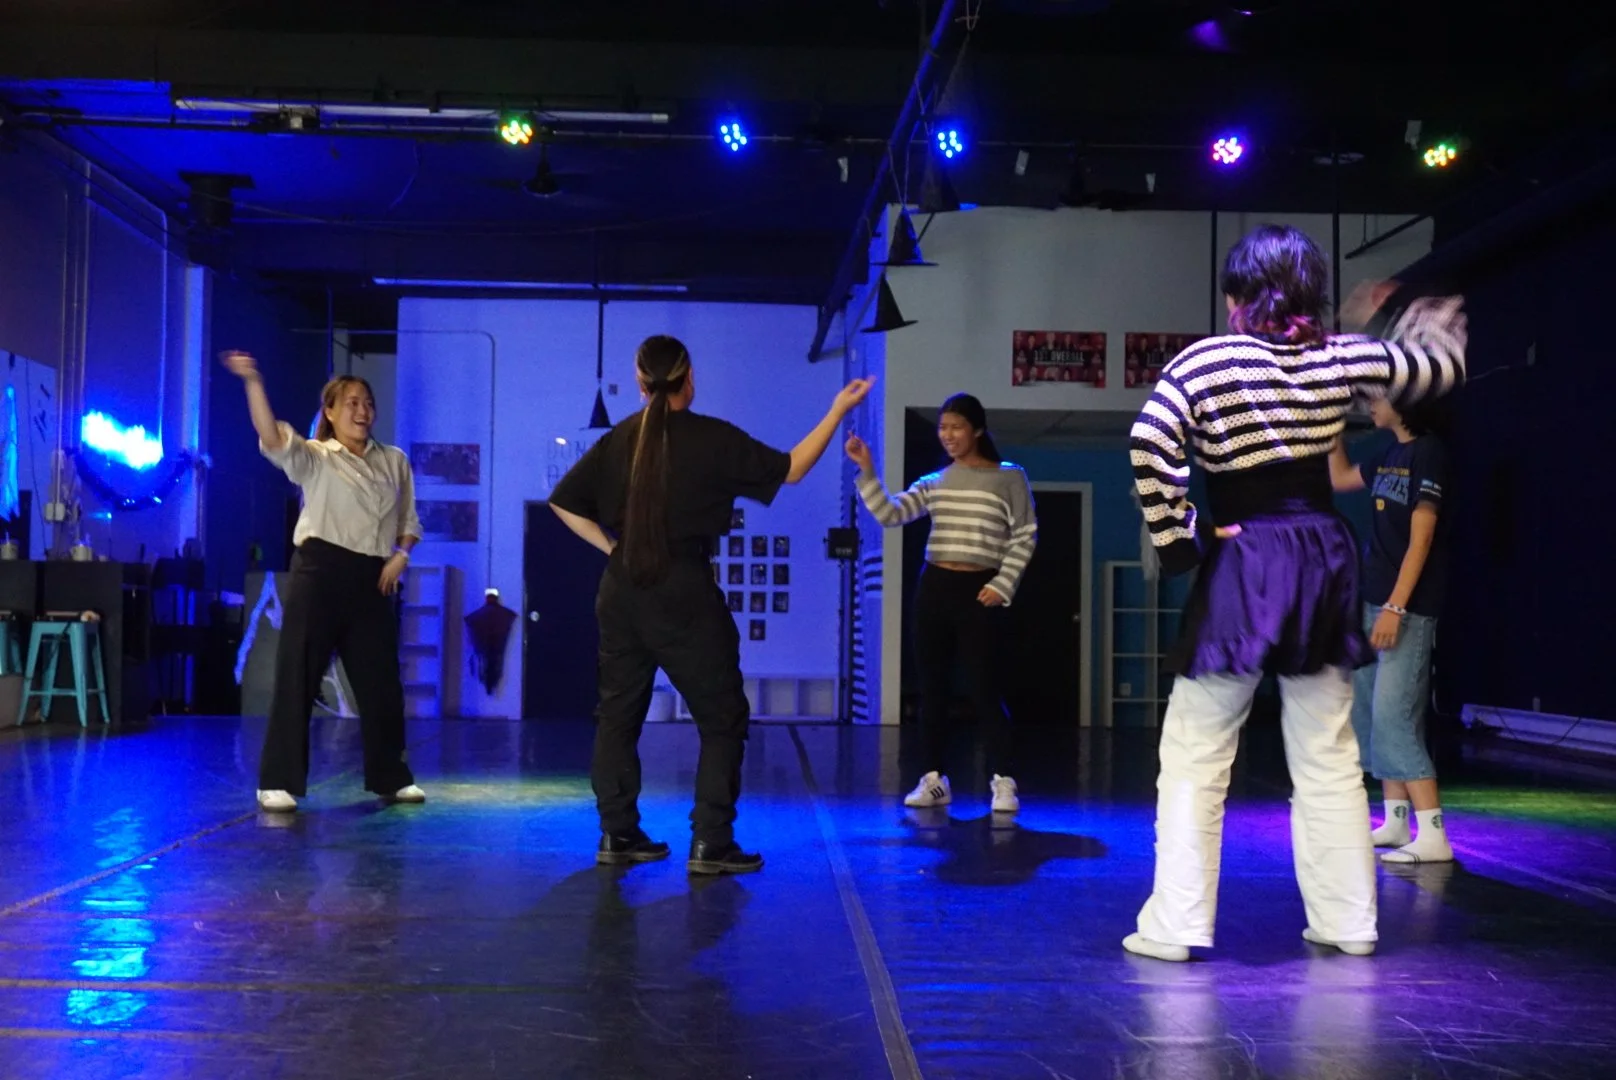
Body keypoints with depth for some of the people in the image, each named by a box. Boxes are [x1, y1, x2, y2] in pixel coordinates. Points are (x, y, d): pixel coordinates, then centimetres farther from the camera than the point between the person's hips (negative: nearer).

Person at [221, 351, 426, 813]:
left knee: (381, 680, 10)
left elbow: (409, 521, 19)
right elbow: (271, 438, -19)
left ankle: (391, 777, 24)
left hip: (373, 578, 4)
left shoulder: (394, 461, 14)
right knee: (298, 676, -4)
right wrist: (253, 381, -31)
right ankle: (278, 782, 3)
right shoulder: (314, 457, 0)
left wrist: (400, 556, 0)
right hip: (320, 571, -4)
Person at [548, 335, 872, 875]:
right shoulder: (713, 439, -7)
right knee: (723, 718, 5)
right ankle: (710, 844, 2)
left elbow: (563, 502, 7)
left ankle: (617, 835, 18)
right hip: (685, 594, -5)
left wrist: (610, 547, 11)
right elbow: (790, 469, 0)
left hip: (622, 592, 5)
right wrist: (838, 410, 7)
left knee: (618, 713, 14)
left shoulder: (618, 439, 5)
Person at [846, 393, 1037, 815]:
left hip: (978, 591, -4)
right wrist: (866, 470, -10)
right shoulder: (933, 483, 10)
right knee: (932, 686, 5)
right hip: (934, 587, 4)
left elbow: (1025, 537, 0)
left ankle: (1003, 782, -1)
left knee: (982, 688, -6)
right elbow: (889, 514, 0)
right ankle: (933, 779, 12)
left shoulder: (1009, 478, 1)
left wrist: (1002, 585, -9)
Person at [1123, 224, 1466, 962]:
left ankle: (1175, 927, 2)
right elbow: (1442, 368, 19)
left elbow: (1151, 446, -23)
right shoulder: (1342, 358, 4)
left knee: (1194, 756, 2)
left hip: (1242, 566, -4)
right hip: (1323, 556, 5)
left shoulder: (1205, 362, -7)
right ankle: (1347, 921, 20)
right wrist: (1427, 325, 39)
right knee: (1329, 755, 14)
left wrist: (1174, 537, -12)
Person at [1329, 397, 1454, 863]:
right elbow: (1340, 478, 30)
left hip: (1407, 605, -9)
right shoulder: (1390, 454, 12)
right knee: (1368, 713, 10)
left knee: (1394, 717, -13)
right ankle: (1395, 823, 18)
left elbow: (1421, 539, -17)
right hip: (1374, 599, 9)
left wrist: (1395, 607, -21)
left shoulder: (1428, 452, -12)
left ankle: (1433, 837, -10)